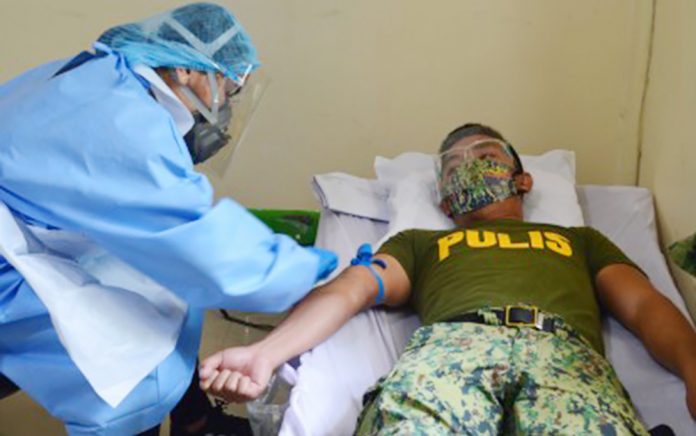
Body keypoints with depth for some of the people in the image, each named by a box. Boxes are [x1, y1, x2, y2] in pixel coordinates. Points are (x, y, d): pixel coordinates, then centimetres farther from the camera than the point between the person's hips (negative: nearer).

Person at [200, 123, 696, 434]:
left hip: (567, 353, 0)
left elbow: (644, 306, 23)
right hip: (452, 343, 0)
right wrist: (265, 353, -2)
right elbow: (349, 291, 19)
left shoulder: (580, 239, 40)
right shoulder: (420, 242, 38)